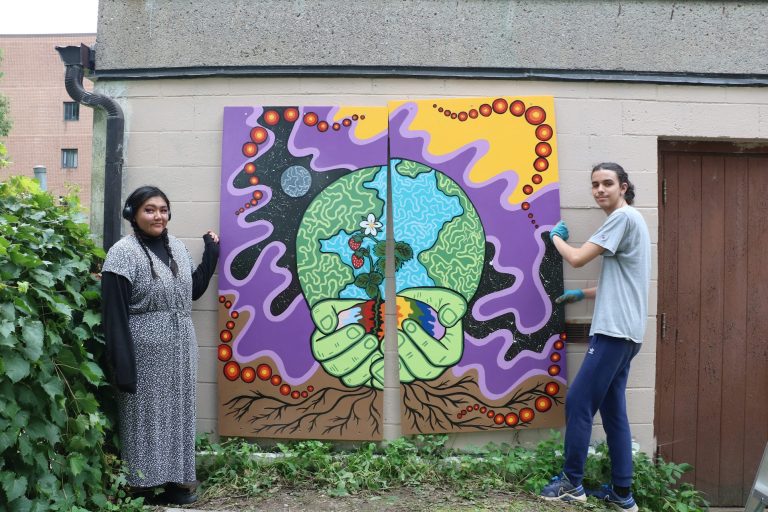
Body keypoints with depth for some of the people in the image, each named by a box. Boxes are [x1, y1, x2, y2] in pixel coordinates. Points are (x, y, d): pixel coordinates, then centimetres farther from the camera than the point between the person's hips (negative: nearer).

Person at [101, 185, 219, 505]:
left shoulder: (177, 246, 9)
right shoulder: (123, 253, -10)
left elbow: (194, 290, 17)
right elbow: (114, 315, -13)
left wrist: (211, 253, 12)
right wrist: (122, 365, -17)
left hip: (180, 350, 6)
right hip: (145, 352, -6)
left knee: (177, 413, 12)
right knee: (147, 416, 4)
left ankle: (174, 480, 26)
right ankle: (147, 486, 19)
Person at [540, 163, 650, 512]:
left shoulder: (623, 216, -9)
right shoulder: (627, 220, 22)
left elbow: (576, 258, -15)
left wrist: (556, 237, 4)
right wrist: (582, 295, 23)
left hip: (615, 330, -10)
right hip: (621, 330, 10)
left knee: (578, 402, -6)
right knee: (612, 410, 11)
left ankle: (572, 483, 4)